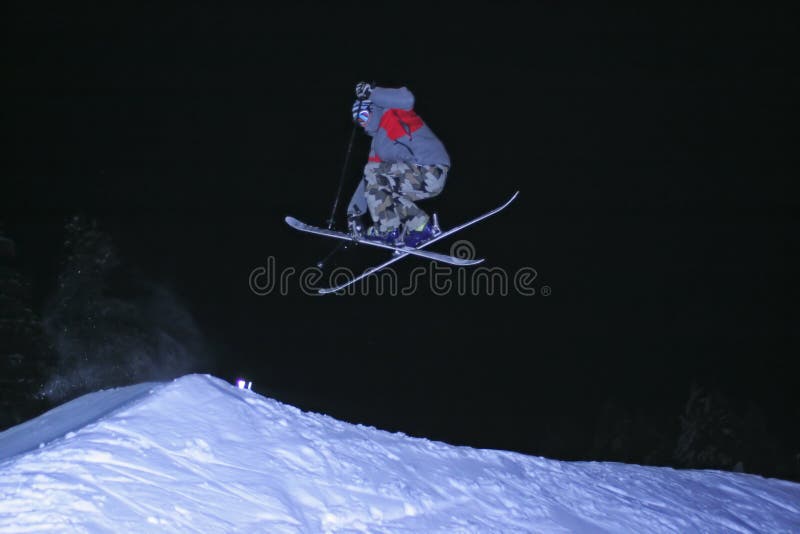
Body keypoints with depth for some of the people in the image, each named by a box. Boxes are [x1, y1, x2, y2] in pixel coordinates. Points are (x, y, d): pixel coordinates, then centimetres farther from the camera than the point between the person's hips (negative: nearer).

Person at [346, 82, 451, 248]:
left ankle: (388, 230, -9)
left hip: (430, 171, -9)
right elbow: (368, 179, 26)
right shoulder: (377, 142, 27)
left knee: (374, 173, -10)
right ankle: (421, 226, 11)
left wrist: (371, 92, -12)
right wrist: (354, 210, 22)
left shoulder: (390, 113, 5)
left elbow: (407, 99, -19)